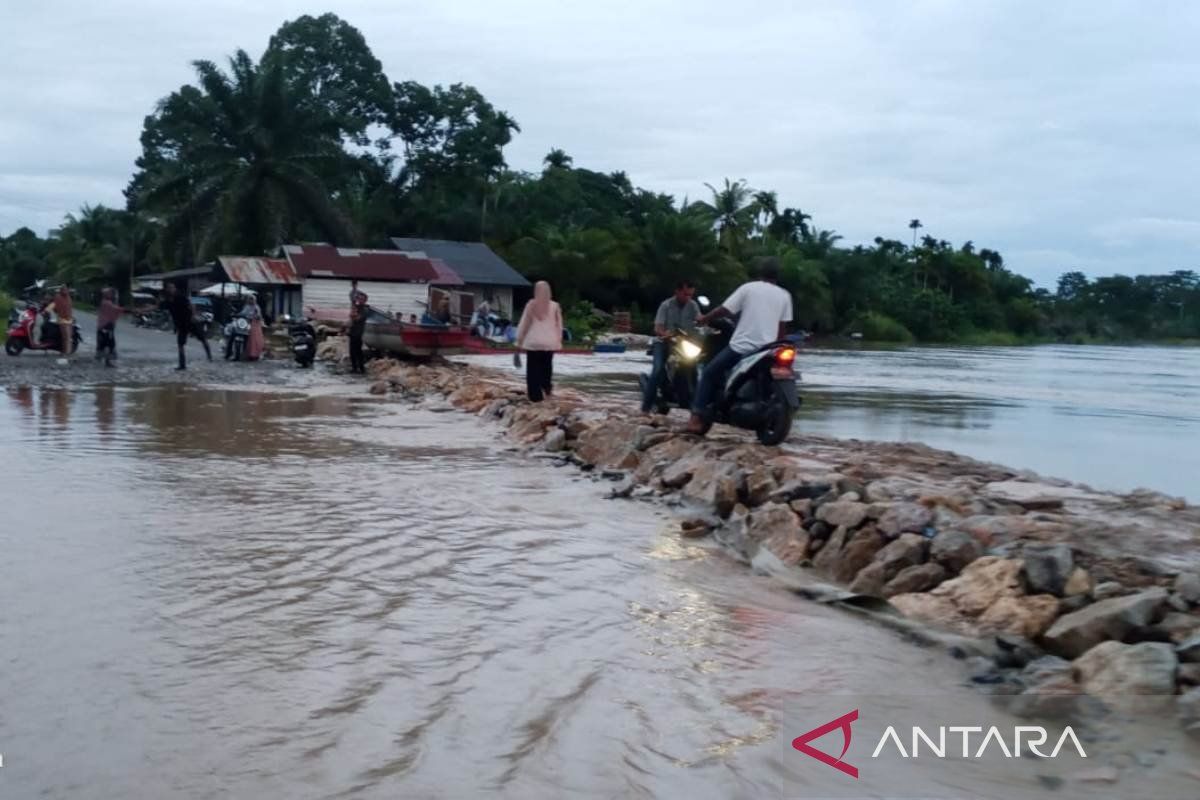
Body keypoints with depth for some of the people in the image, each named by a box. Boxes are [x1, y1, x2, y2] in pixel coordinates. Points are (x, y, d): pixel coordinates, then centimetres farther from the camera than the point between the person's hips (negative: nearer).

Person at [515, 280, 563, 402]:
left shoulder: (531, 305, -4)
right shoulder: (555, 306, -1)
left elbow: (524, 324, -1)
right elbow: (559, 325, 4)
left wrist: (519, 340, 6)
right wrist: (559, 340, 14)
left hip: (533, 342, -2)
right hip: (549, 342, 2)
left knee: (533, 368, 3)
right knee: (547, 367, 19)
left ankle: (535, 396, 1)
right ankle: (547, 387, 9)